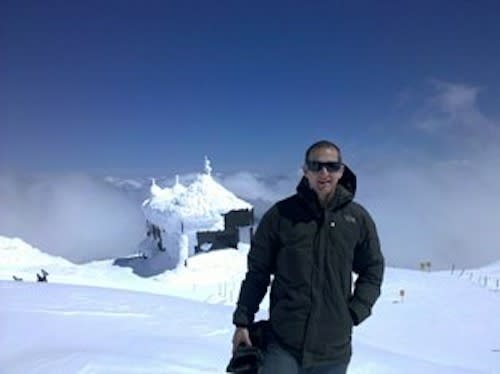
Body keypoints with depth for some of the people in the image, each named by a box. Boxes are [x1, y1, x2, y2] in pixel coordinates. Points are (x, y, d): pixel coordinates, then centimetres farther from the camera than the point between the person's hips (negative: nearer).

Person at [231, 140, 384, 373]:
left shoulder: (358, 219, 1)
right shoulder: (280, 215, -5)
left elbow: (372, 271, 12)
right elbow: (258, 271, 2)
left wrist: (355, 312, 1)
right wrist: (243, 321, 0)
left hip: (334, 348, 2)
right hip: (282, 342, -2)